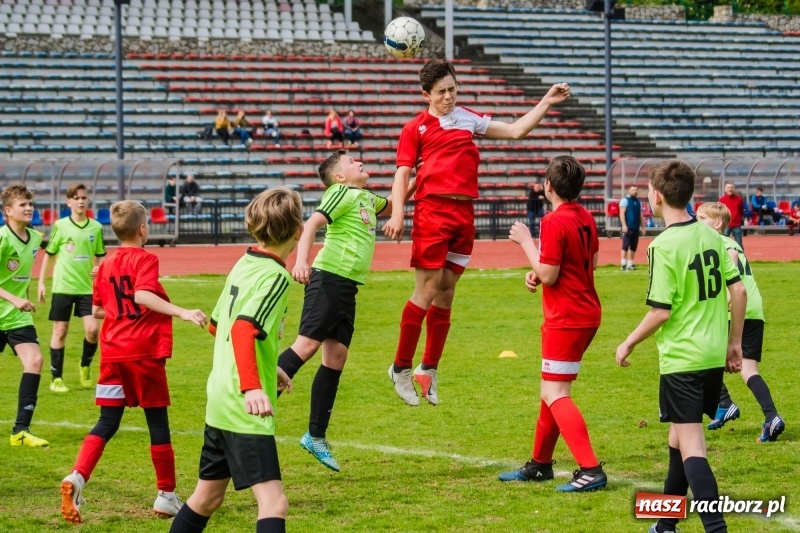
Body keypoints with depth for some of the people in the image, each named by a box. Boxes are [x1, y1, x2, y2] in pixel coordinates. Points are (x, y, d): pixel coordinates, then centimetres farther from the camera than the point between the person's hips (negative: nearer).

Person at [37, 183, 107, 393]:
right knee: (60, 331, 3)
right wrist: (41, 282, 4)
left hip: (87, 287, 1)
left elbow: (100, 256, 13)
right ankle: (57, 379, 11)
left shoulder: (96, 227, 3)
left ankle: (85, 366, 17)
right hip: (62, 287, -1)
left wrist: (99, 268, -9)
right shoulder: (60, 226, -3)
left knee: (92, 329, -10)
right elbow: (49, 254, 6)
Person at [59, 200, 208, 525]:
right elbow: (142, 294, -25)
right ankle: (166, 495, 13)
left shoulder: (106, 265, 11)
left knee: (107, 423, 5)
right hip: (145, 352, -5)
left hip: (112, 352, 5)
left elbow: (96, 310, 16)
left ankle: (77, 478, -17)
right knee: (158, 423, 6)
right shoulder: (146, 260, -7)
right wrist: (182, 313, -31)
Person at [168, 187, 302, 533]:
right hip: (244, 409, -9)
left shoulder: (244, 265, 11)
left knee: (207, 498, 21)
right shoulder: (275, 277, -14)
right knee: (274, 503, -14)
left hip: (220, 399, 9)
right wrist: (251, 387, -39)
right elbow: (243, 329, -29)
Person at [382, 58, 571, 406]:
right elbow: (402, 174, -1)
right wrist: (397, 214, -14)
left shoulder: (469, 120, 16)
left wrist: (546, 103, 12)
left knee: (446, 292, 8)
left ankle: (429, 368, 18)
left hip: (463, 213, 5)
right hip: (432, 211, -5)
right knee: (427, 290, -8)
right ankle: (401, 368, 2)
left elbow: (516, 131, 19)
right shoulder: (415, 128, 4)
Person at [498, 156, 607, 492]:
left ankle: (590, 470, -18)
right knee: (552, 389, 19)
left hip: (566, 319, -9)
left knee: (555, 394, -9)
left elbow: (548, 275, -19)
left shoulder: (554, 221, -19)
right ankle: (540, 463, 29)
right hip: (587, 312, 9)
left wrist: (526, 242, -7)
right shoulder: (585, 218, 9)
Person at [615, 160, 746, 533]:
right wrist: (734, 342, 18)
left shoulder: (664, 245, -15)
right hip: (714, 355, 8)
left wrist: (628, 344, -2)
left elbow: (661, 311, -16)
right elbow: (738, 291, 7)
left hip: (682, 359, -8)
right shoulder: (710, 235, 5)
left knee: (691, 446, -8)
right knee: (680, 436, 21)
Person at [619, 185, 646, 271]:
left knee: (633, 247, 6)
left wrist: (643, 227, 15)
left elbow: (641, 215, 20)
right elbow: (622, 213, -9)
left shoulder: (638, 202, 18)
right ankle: (623, 264, -8)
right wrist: (624, 225, -19)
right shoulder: (625, 200, -1)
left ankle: (630, 264, 10)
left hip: (636, 228, 6)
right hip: (628, 227, -6)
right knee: (625, 246, -8)